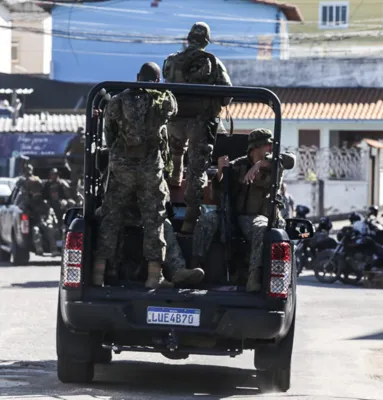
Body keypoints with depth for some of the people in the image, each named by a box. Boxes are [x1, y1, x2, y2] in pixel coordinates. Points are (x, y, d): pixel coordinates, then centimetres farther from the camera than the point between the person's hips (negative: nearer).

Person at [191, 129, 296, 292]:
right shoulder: (237, 166, 10)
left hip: (255, 217, -2)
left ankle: (254, 278, -51)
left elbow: (290, 159, -16)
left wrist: (260, 164, -25)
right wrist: (220, 171, -10)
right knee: (206, 220, -28)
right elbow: (217, 196, 7)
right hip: (230, 215, 2)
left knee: (261, 229, -38)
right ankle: (195, 266, -33)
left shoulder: (273, 166, 8)